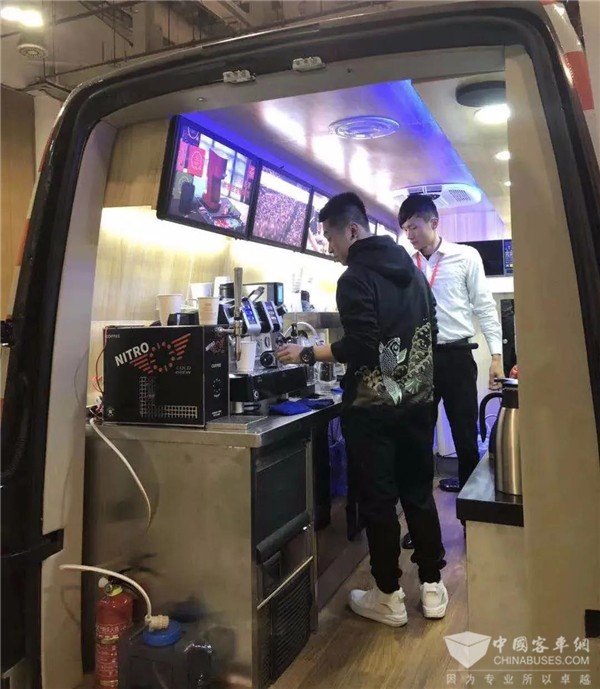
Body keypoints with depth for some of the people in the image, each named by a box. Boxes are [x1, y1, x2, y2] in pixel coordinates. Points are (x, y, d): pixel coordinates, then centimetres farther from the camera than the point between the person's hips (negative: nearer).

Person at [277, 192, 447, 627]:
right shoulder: (413, 270, 10)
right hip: (418, 401, 7)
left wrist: (306, 355, -11)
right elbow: (430, 332, 15)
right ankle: (433, 587, 24)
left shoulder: (356, 278, -13)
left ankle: (389, 597, 16)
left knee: (378, 499, 4)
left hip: (373, 407, -7)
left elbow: (361, 349, -21)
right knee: (419, 492, 15)